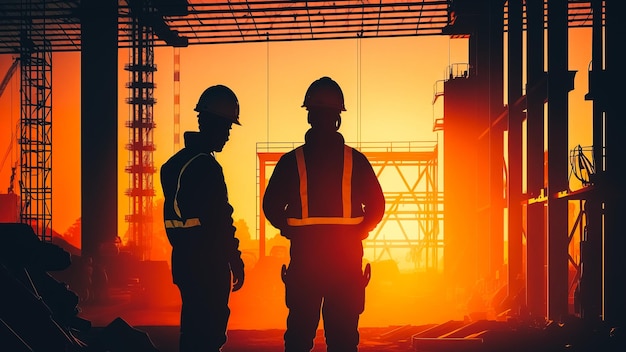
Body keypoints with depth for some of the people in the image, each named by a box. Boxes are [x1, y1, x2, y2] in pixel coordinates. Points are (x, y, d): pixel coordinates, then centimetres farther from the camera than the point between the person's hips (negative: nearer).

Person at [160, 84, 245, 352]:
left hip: (184, 260, 9)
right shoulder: (206, 167, -17)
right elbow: (219, 222, -19)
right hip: (208, 265, -9)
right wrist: (235, 262, -10)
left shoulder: (175, 163, 12)